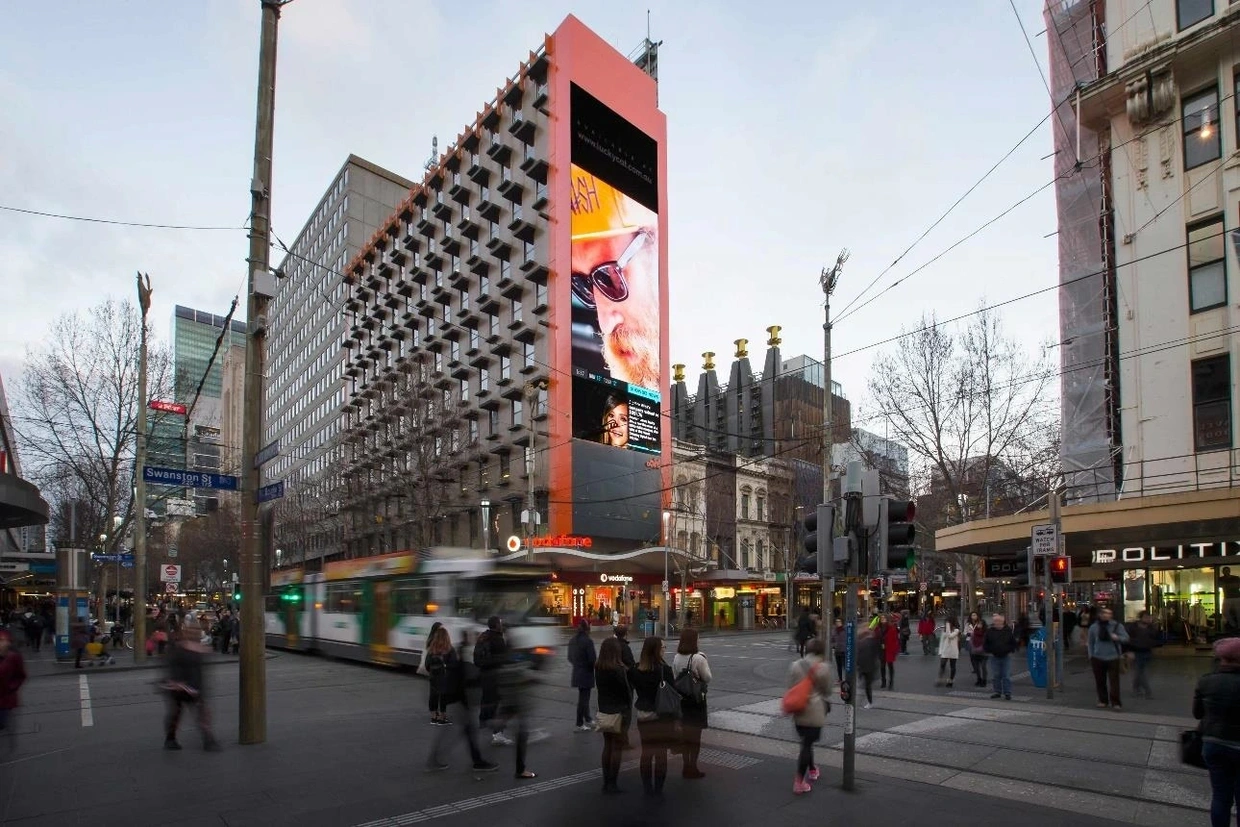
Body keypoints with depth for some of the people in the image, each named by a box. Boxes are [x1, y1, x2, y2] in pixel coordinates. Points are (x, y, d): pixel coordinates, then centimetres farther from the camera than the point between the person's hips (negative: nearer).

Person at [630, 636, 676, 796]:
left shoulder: (635, 670, -3)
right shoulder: (664, 669, -16)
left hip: (643, 715, 4)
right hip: (662, 715, -4)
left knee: (646, 751, 14)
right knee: (661, 752, 6)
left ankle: (647, 787, 19)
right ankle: (658, 788, 10)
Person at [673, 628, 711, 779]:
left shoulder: (676, 658, -2)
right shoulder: (699, 658, -19)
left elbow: (674, 677, 1)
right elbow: (707, 678, -14)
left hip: (681, 698, 5)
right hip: (696, 698, -5)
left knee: (684, 732, 15)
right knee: (696, 734, 6)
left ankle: (686, 766, 21)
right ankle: (693, 768, 10)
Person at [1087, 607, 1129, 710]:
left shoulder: (1117, 626, -1)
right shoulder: (1093, 627, 4)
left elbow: (1126, 637, -2)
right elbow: (1090, 642, 12)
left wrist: (1117, 638, -23)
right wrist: (1091, 656, 7)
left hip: (1113, 658, -2)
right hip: (1098, 658, 2)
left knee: (1114, 681, -5)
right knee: (1100, 681, 8)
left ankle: (1115, 703, 2)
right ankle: (1102, 701, 22)